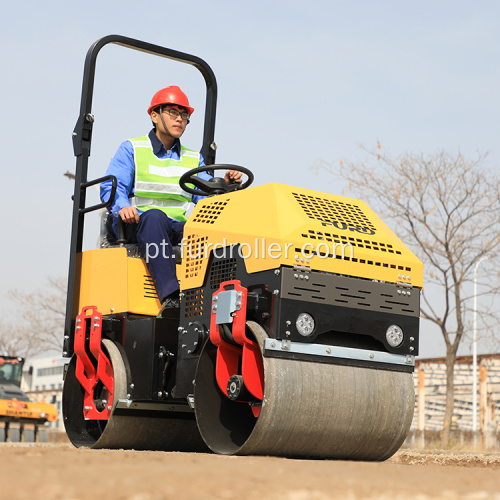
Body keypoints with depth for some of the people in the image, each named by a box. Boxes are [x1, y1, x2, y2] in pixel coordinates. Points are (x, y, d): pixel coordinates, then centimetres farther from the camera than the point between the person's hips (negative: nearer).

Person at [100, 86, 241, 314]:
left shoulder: (193, 159, 25)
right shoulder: (131, 149, 13)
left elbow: (206, 196, 11)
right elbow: (111, 186, -2)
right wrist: (122, 207, -24)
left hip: (180, 227, 3)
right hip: (138, 226, -3)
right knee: (154, 216, -40)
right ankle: (169, 297, -54)